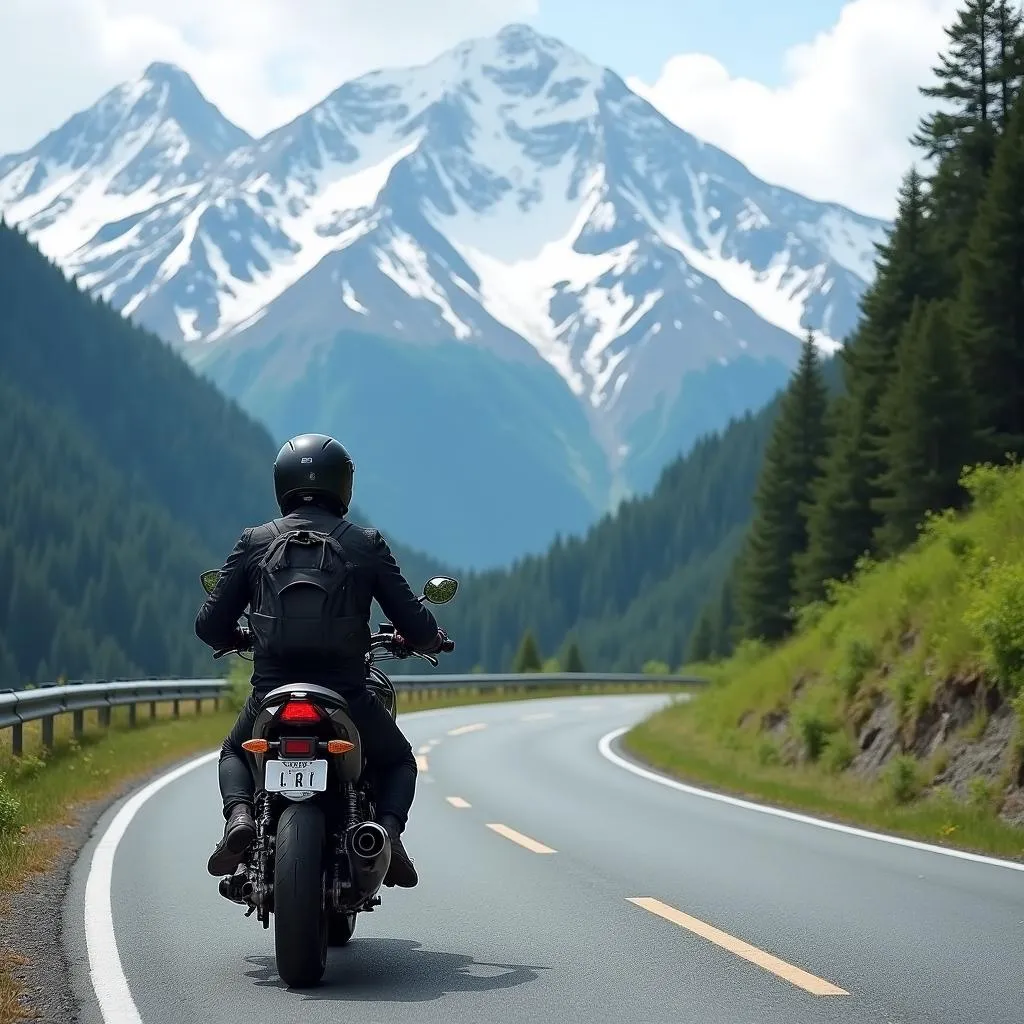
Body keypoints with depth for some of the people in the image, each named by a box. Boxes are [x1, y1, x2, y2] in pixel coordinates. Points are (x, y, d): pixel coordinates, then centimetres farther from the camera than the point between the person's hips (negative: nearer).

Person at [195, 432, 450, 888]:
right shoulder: (367, 544, 1)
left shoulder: (253, 542, 4)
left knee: (235, 754, 32)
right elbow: (416, 624, -1)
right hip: (347, 696, -1)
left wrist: (241, 638, 28)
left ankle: (239, 815, 0)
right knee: (398, 761, 27)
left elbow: (210, 626, 5)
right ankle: (388, 827, -3)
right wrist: (430, 640, 24)